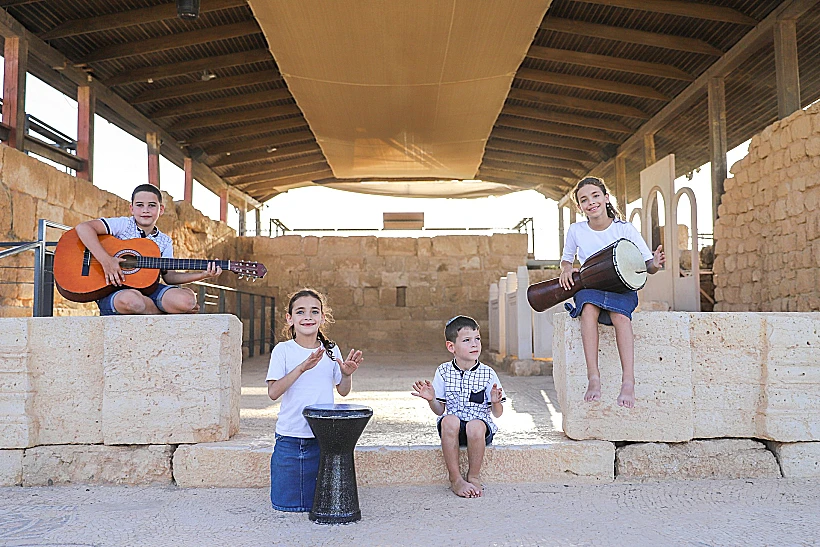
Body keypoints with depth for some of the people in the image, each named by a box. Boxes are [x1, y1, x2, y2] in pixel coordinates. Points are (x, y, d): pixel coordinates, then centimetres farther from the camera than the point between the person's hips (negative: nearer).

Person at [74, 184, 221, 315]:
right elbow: (83, 227, -14)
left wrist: (202, 275, -1)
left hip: (146, 289, 3)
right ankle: (170, 312, -11)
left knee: (187, 299, -25)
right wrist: (106, 260, -24)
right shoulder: (123, 225, -2)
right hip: (112, 291, -3)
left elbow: (168, 276, 13)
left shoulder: (164, 242, 13)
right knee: (130, 299, -41)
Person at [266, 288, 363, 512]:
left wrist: (346, 374, -11)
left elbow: (343, 391, 10)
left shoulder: (331, 350, 3)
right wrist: (302, 367, -26)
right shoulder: (283, 350, -5)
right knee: (287, 503, 6)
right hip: (291, 437, -2)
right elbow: (273, 392, -15)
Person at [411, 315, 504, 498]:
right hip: (452, 429, 1)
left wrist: (496, 402, -22)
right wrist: (431, 400, -17)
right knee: (449, 421, -33)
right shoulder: (443, 372, 2)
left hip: (481, 425, -1)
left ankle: (474, 477, -10)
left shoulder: (487, 374, -1)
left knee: (475, 426, -35)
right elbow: (440, 410, 3)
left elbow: (497, 413, 0)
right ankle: (455, 479, -20)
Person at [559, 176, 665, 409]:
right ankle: (593, 378, -41)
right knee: (589, 309, -36)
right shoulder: (576, 230, 1)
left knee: (620, 316, -36)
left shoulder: (625, 228, -5)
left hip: (622, 288, -1)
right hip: (589, 286, 1)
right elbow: (566, 259, 17)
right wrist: (566, 270, -7)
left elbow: (647, 266, -4)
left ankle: (628, 381, -40)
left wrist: (655, 264, -28)